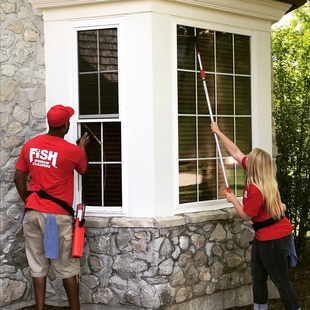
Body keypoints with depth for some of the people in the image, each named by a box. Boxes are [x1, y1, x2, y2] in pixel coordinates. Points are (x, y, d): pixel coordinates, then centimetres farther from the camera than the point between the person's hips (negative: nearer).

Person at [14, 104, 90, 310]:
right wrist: (83, 147, 29)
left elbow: (19, 178, 8)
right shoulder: (73, 151, -8)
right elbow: (83, 169, 14)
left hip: (32, 213, 4)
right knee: (67, 267, 6)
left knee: (38, 266, 9)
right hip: (57, 215, -4)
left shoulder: (30, 145, 4)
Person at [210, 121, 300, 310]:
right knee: (258, 279, 16)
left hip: (274, 239, -10)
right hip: (265, 237, 10)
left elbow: (246, 215, -15)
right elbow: (236, 152, 8)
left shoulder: (256, 190, -27)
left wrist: (233, 200, -2)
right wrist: (218, 132, 13)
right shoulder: (262, 178, 0)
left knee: (281, 282, -2)